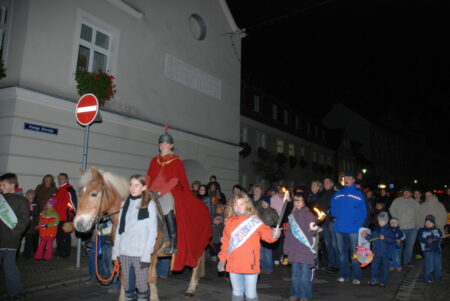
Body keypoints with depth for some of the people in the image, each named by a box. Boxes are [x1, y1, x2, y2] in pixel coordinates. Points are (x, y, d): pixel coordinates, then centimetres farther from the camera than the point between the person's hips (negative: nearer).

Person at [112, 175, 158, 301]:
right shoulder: (125, 204, 8)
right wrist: (116, 251, 6)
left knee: (141, 284, 3)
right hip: (124, 252, 4)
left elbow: (152, 232, -7)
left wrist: (146, 255, -13)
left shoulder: (150, 204, -5)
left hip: (140, 252, -4)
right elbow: (119, 229, 10)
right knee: (127, 285, 14)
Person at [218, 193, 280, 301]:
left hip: (250, 264, -4)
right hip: (233, 264, 4)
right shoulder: (229, 221, 7)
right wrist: (222, 260, 13)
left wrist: (274, 234, -34)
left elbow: (266, 233, -12)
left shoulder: (254, 220, -5)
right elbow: (225, 243, 12)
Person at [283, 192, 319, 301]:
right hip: (294, 250, 5)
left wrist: (313, 228, -34)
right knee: (295, 274, 14)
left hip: (306, 250, -5)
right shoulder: (292, 215, 10)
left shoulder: (308, 214, -5)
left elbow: (312, 231, -12)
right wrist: (287, 249, 13)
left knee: (305, 275, 1)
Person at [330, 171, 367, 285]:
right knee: (342, 252, 11)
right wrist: (335, 220, 1)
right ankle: (343, 275, 21)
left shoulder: (358, 194, -2)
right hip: (340, 228, 4)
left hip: (353, 229, -4)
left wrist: (358, 225, -11)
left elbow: (363, 212, -3)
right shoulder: (337, 194, 8)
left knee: (355, 253, 2)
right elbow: (333, 208, 15)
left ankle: (356, 277, 11)